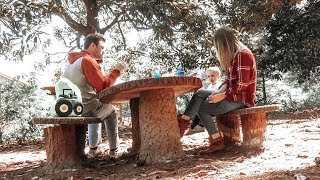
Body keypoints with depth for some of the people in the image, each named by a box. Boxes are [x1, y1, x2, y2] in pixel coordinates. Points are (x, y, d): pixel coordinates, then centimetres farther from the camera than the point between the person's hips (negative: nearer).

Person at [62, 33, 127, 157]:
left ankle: (93, 148, 35)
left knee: (97, 109, 36)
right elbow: (104, 86, -14)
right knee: (110, 112, 19)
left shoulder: (73, 60, 17)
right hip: (85, 108, -9)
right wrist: (116, 70, -5)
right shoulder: (88, 61, -14)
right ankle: (113, 149, 23)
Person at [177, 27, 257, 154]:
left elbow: (241, 85, -22)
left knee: (201, 108, -11)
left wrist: (222, 96, -18)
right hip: (232, 94, 9)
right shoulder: (233, 55, 16)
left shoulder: (242, 54, -15)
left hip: (241, 99, -9)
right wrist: (220, 92, 1)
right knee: (199, 94, -1)